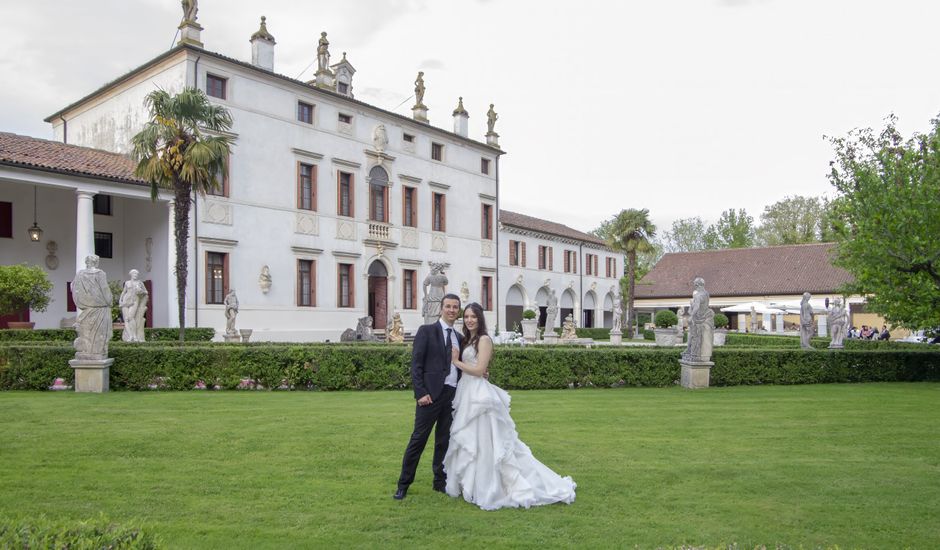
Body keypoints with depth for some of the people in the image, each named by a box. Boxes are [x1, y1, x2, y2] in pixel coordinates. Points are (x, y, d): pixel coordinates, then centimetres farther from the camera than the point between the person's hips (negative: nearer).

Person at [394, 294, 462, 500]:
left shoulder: (459, 337, 15)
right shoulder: (426, 331, -2)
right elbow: (416, 364, -8)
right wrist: (421, 393, -15)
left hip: (453, 395, 6)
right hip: (431, 394, -5)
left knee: (445, 441, 12)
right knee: (418, 439, -3)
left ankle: (440, 481, 23)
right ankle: (404, 485, 7)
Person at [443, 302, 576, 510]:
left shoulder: (484, 339, -10)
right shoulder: (466, 340, 15)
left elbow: (479, 370, -17)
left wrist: (456, 361, -9)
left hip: (478, 395, -9)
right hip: (466, 394, 9)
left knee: (483, 442, -3)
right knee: (468, 442, 15)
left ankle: (487, 489, 5)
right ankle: (470, 483, 26)